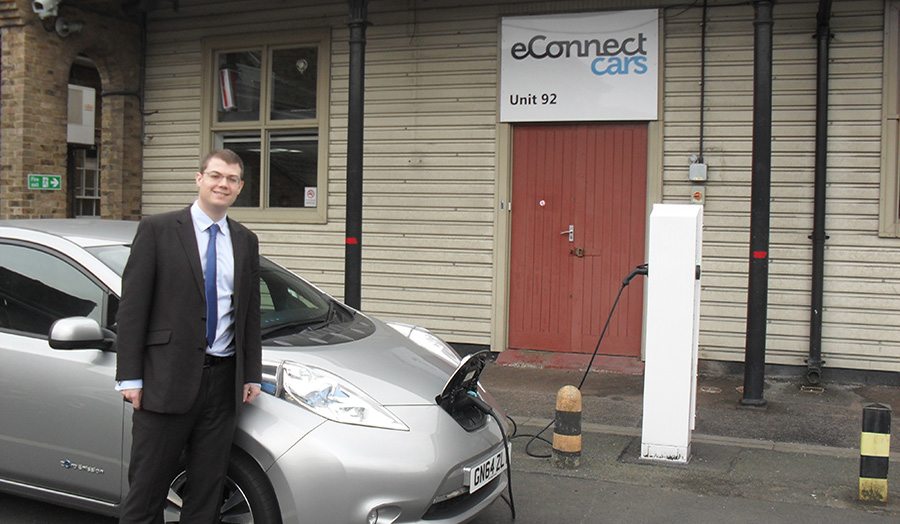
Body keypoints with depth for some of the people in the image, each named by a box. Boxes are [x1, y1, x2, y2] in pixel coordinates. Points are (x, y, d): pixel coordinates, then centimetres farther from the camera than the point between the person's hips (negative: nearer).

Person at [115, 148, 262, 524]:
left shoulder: (246, 242, 12)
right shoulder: (157, 230, -2)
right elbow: (132, 306, -5)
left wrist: (252, 375, 10)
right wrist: (129, 377, -9)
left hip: (223, 380, 4)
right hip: (167, 378, -4)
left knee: (208, 487, 12)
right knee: (148, 484, 4)